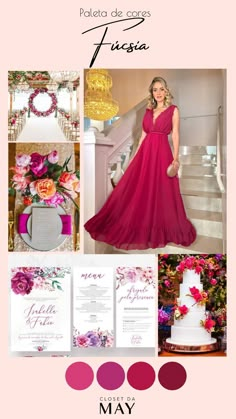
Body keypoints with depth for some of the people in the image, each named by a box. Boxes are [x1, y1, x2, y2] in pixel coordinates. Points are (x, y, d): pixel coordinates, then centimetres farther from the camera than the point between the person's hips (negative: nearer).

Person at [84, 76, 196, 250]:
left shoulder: (173, 110, 0)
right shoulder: (149, 110, 13)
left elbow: (176, 135, -4)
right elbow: (143, 134, 15)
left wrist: (176, 158, -13)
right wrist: (136, 155, 13)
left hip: (162, 153, -5)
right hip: (145, 152, 5)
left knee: (161, 191, 1)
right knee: (137, 190, 6)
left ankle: (159, 229, 16)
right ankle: (139, 227, 19)